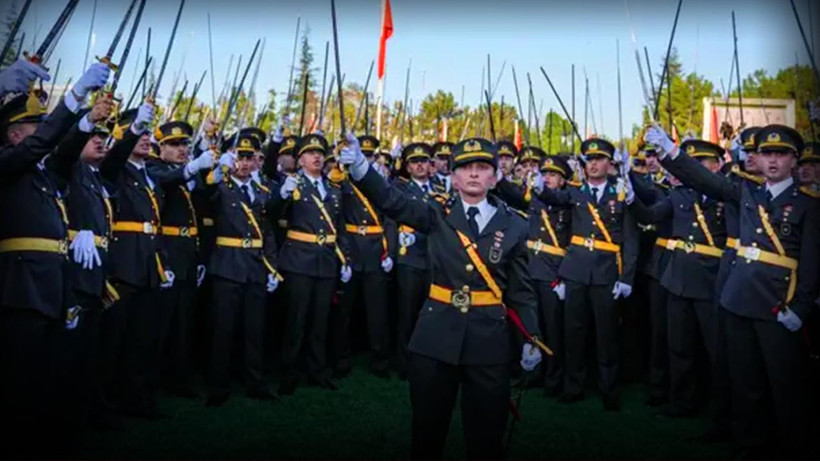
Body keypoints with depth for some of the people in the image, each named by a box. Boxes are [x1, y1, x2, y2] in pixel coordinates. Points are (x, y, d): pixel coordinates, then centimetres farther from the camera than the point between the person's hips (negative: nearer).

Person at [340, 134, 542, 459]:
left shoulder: (513, 226, 2)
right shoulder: (438, 216, 1)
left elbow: (521, 290, 5)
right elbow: (391, 200, -13)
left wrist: (531, 339, -2)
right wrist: (359, 166, -30)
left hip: (489, 339, 0)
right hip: (435, 336, 0)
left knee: (486, 433, 12)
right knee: (427, 428, 12)